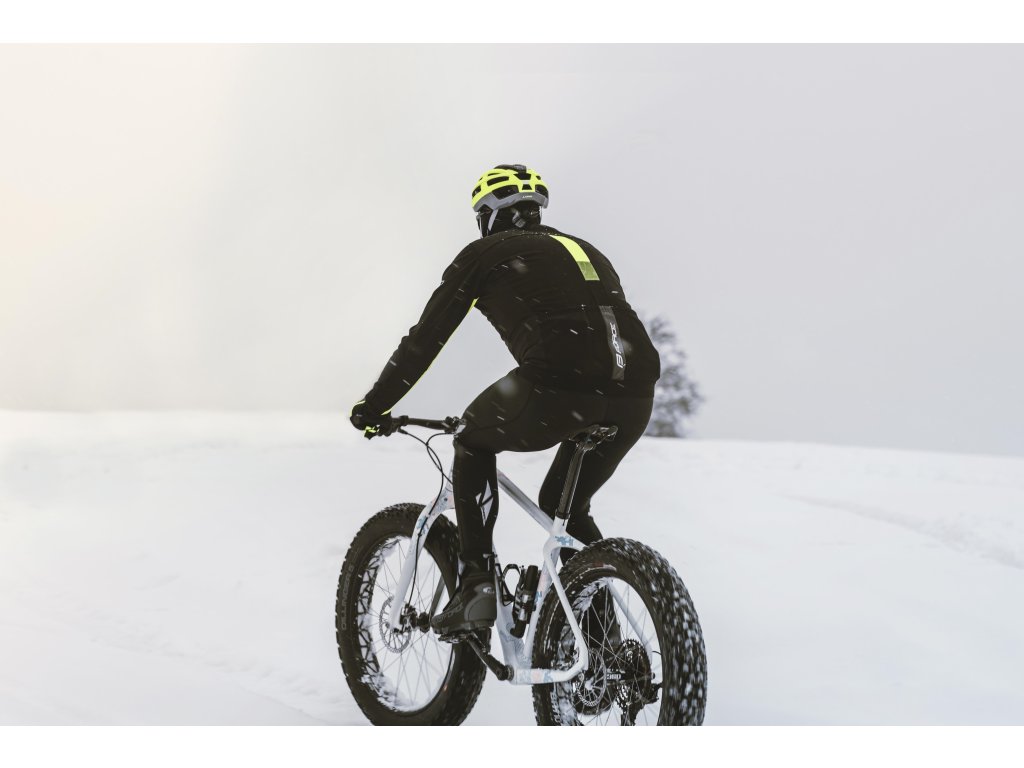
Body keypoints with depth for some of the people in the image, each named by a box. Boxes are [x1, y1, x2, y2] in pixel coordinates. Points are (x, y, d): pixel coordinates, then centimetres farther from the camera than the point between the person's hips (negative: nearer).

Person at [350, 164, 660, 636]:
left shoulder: (485, 254, 17)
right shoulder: (586, 250, 33)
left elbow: (425, 338, 17)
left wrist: (374, 406, 29)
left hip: (558, 385, -6)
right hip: (635, 396, 6)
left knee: (473, 442, 25)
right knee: (565, 507, 28)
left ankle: (476, 586, 15)